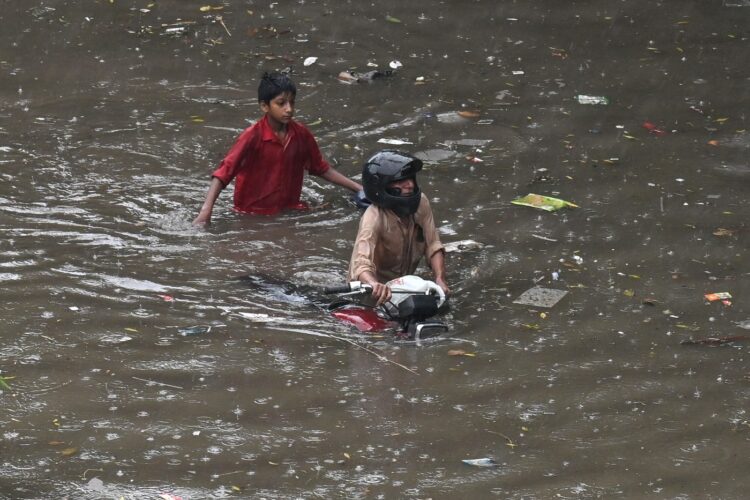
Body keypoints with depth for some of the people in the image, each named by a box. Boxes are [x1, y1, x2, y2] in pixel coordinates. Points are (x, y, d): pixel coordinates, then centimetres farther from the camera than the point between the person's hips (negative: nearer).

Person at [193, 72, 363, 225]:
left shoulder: (301, 134, 0)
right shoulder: (252, 137, -14)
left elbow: (322, 168, 16)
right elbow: (224, 173, -20)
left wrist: (359, 188, 12)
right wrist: (206, 211, -33)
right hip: (253, 215, -4)